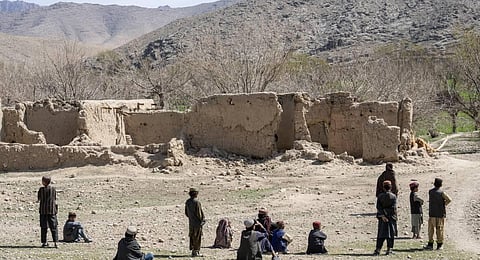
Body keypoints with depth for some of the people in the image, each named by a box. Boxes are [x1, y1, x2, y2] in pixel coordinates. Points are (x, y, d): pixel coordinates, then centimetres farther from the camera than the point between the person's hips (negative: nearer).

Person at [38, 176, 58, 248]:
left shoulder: (41, 189, -6)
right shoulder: (53, 189, -1)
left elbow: (39, 199, 2)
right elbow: (55, 199, 4)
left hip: (43, 210, -1)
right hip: (52, 210, 1)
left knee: (44, 227, 6)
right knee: (53, 227, 2)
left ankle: (44, 242, 5)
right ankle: (55, 241, -9)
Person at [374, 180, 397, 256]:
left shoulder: (380, 196, 1)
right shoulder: (393, 196, -3)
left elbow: (378, 207, -6)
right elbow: (394, 207, -9)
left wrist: (383, 216, -9)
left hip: (382, 216, 1)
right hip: (391, 217, -1)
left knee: (381, 233, 4)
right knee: (391, 233, 6)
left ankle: (378, 250, -2)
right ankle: (389, 249, 3)